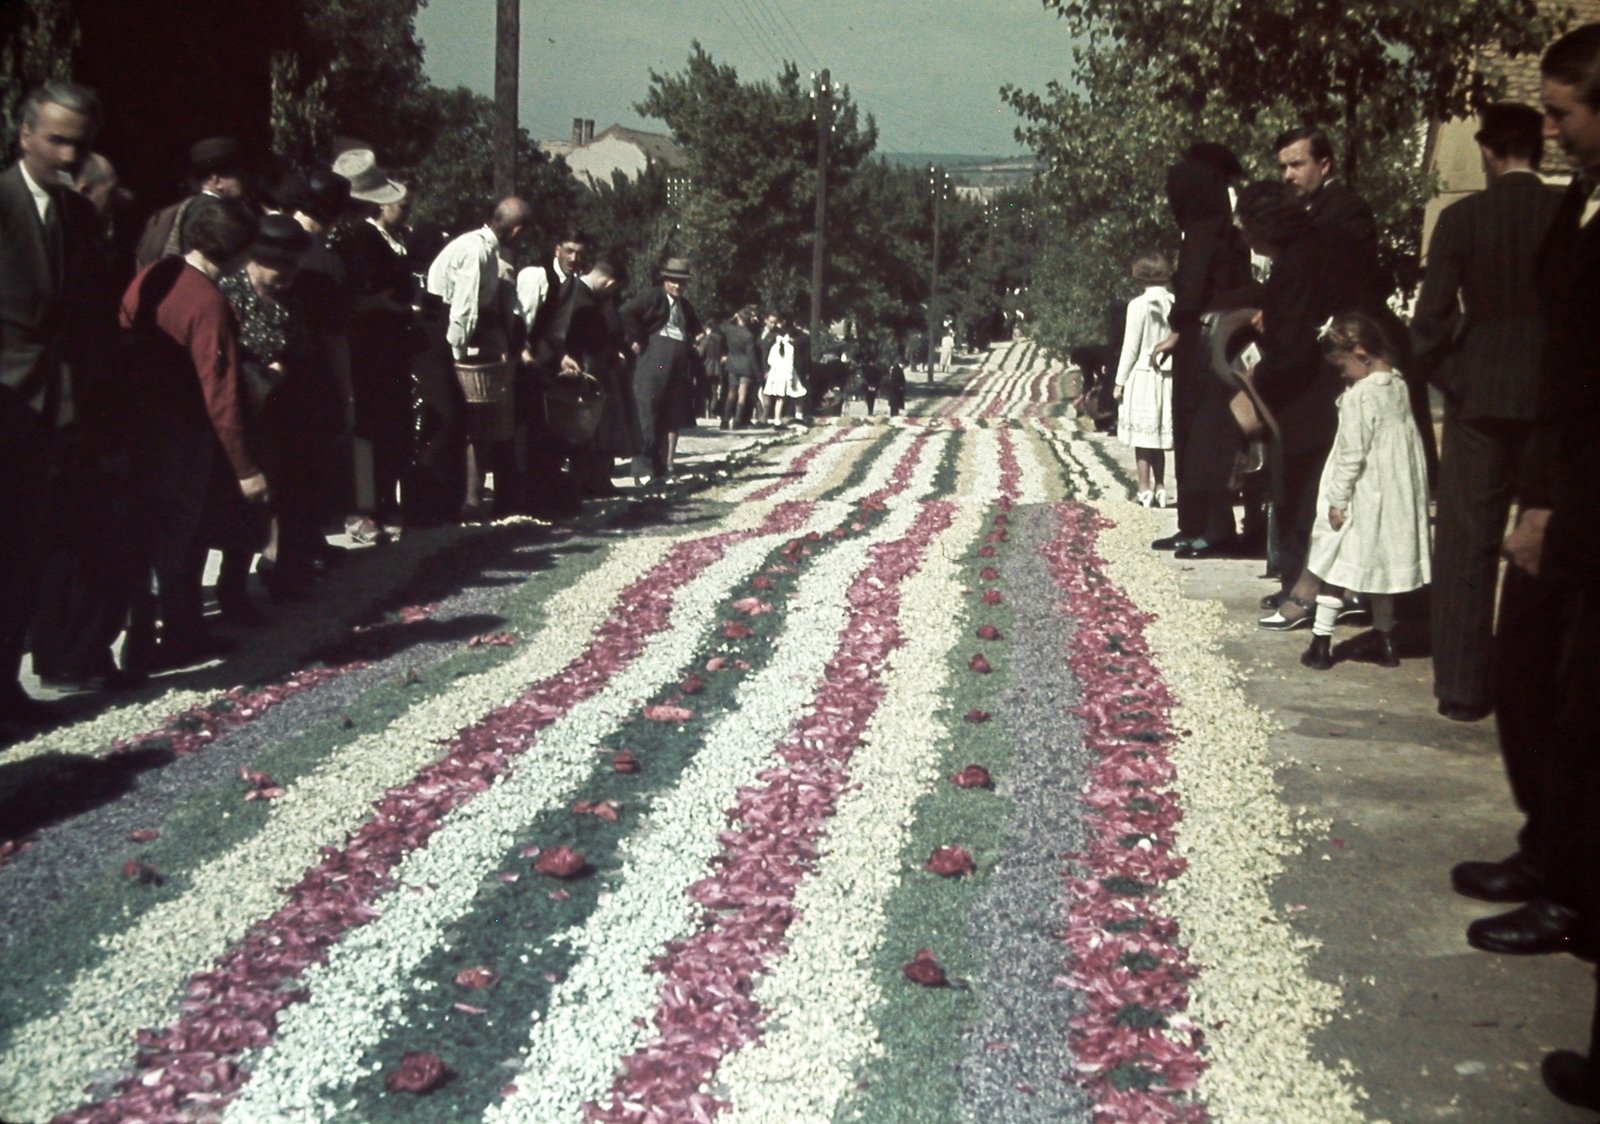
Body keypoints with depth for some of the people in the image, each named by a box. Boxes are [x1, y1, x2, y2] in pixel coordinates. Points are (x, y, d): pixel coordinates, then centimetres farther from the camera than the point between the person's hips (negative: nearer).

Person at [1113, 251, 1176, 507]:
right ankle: (1160, 487, 14)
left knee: (1142, 435, 2)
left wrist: (1120, 381, -1)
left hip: (1143, 373, -4)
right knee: (1160, 433, 13)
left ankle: (1145, 488, 2)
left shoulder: (1139, 304, -10)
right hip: (1169, 377, 4)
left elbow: (1131, 346, -8)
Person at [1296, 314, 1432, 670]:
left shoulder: (1359, 396, -19)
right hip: (1397, 493, 8)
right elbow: (1407, 443, 12)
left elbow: (1352, 454, -18)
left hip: (1363, 496, -8)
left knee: (1333, 563, 0)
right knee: (1381, 563, 17)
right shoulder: (1398, 386, 4)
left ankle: (1321, 643, 2)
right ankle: (1383, 639, 25)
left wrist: (1337, 499, -13)